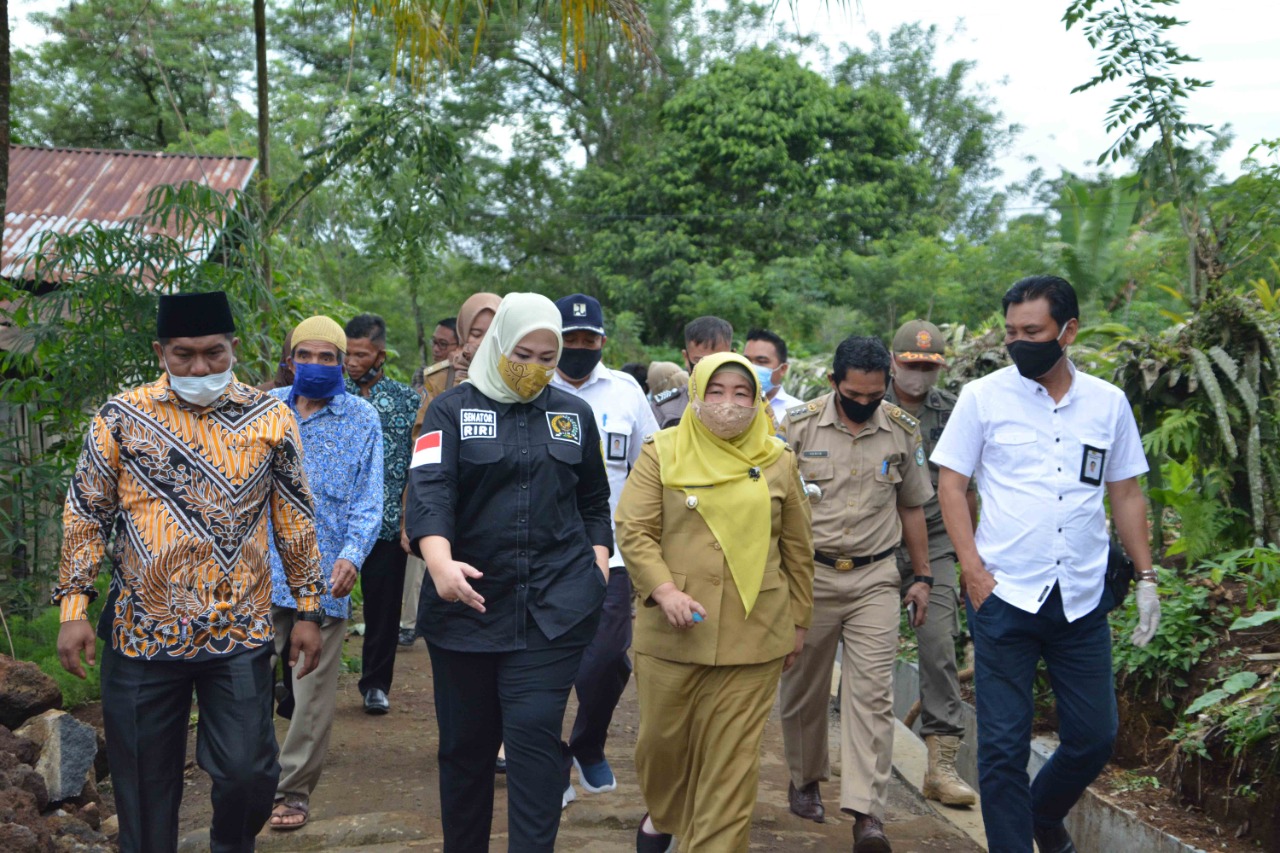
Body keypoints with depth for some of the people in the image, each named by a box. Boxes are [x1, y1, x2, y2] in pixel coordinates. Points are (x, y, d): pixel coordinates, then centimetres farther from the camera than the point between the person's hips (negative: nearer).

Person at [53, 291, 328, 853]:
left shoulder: (271, 419, 1)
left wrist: (307, 610, 6)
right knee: (145, 784, 8)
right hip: (142, 633, 0)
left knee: (247, 773, 0)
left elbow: (295, 521, 6)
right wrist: (73, 607, -2)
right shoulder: (120, 419, 0)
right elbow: (85, 517, 4)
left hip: (240, 635, 0)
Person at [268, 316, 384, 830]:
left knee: (313, 690, 3)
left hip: (324, 575, -2)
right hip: (262, 570, 2)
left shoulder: (362, 420, 2)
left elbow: (367, 500, -2)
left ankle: (294, 790, 14)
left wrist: (352, 555, -17)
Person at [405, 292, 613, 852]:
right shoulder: (453, 409, 1)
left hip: (554, 606, 1)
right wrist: (439, 559, -32)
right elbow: (429, 487, -15)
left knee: (534, 733, -8)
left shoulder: (574, 415, 12)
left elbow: (594, 501, 22)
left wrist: (599, 562, 6)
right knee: (465, 741, 9)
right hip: (468, 601, -1)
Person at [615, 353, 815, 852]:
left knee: (732, 756, 0)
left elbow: (797, 549, 13)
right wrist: (664, 590, -18)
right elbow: (633, 530, -4)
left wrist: (798, 621, 14)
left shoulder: (778, 461, 8)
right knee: (663, 737, 12)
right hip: (671, 631, 0)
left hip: (753, 636, 1)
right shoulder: (662, 453, 2)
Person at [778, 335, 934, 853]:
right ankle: (805, 780, 32)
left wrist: (922, 577, 14)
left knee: (872, 692, -7)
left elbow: (911, 507, 13)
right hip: (809, 573, 0)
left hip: (875, 579, 1)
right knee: (804, 687, 10)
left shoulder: (902, 431, 3)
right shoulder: (799, 424, -4)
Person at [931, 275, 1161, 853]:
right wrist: (973, 568, -10)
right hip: (1004, 595, -3)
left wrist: (1146, 577, 7)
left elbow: (1125, 494, 12)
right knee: (1003, 745, 0)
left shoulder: (1108, 402, 6)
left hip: (1082, 599, 3)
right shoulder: (983, 397, -2)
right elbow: (951, 484, 0)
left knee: (1094, 738, 10)